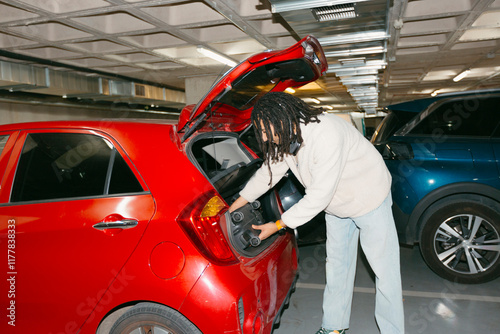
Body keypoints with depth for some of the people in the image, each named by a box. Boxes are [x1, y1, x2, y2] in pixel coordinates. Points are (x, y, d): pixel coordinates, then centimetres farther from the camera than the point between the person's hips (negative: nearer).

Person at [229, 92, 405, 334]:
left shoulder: (326, 134, -38)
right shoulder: (284, 138, -12)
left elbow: (319, 196, -36)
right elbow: (267, 172, 1)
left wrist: (277, 225, -28)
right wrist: (232, 208, 3)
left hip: (370, 198, -7)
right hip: (336, 204, 8)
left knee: (385, 268, 2)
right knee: (336, 264, 14)